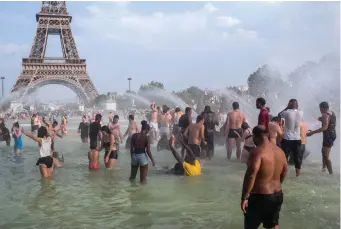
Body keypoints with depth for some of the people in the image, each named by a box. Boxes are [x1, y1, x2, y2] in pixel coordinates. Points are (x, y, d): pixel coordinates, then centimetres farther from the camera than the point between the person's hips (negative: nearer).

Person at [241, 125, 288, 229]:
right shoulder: (279, 150, 6)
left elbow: (251, 175, -29)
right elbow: (284, 171, 19)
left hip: (260, 197, -8)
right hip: (277, 195, 8)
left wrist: (244, 197, -23)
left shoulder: (258, 151, -21)